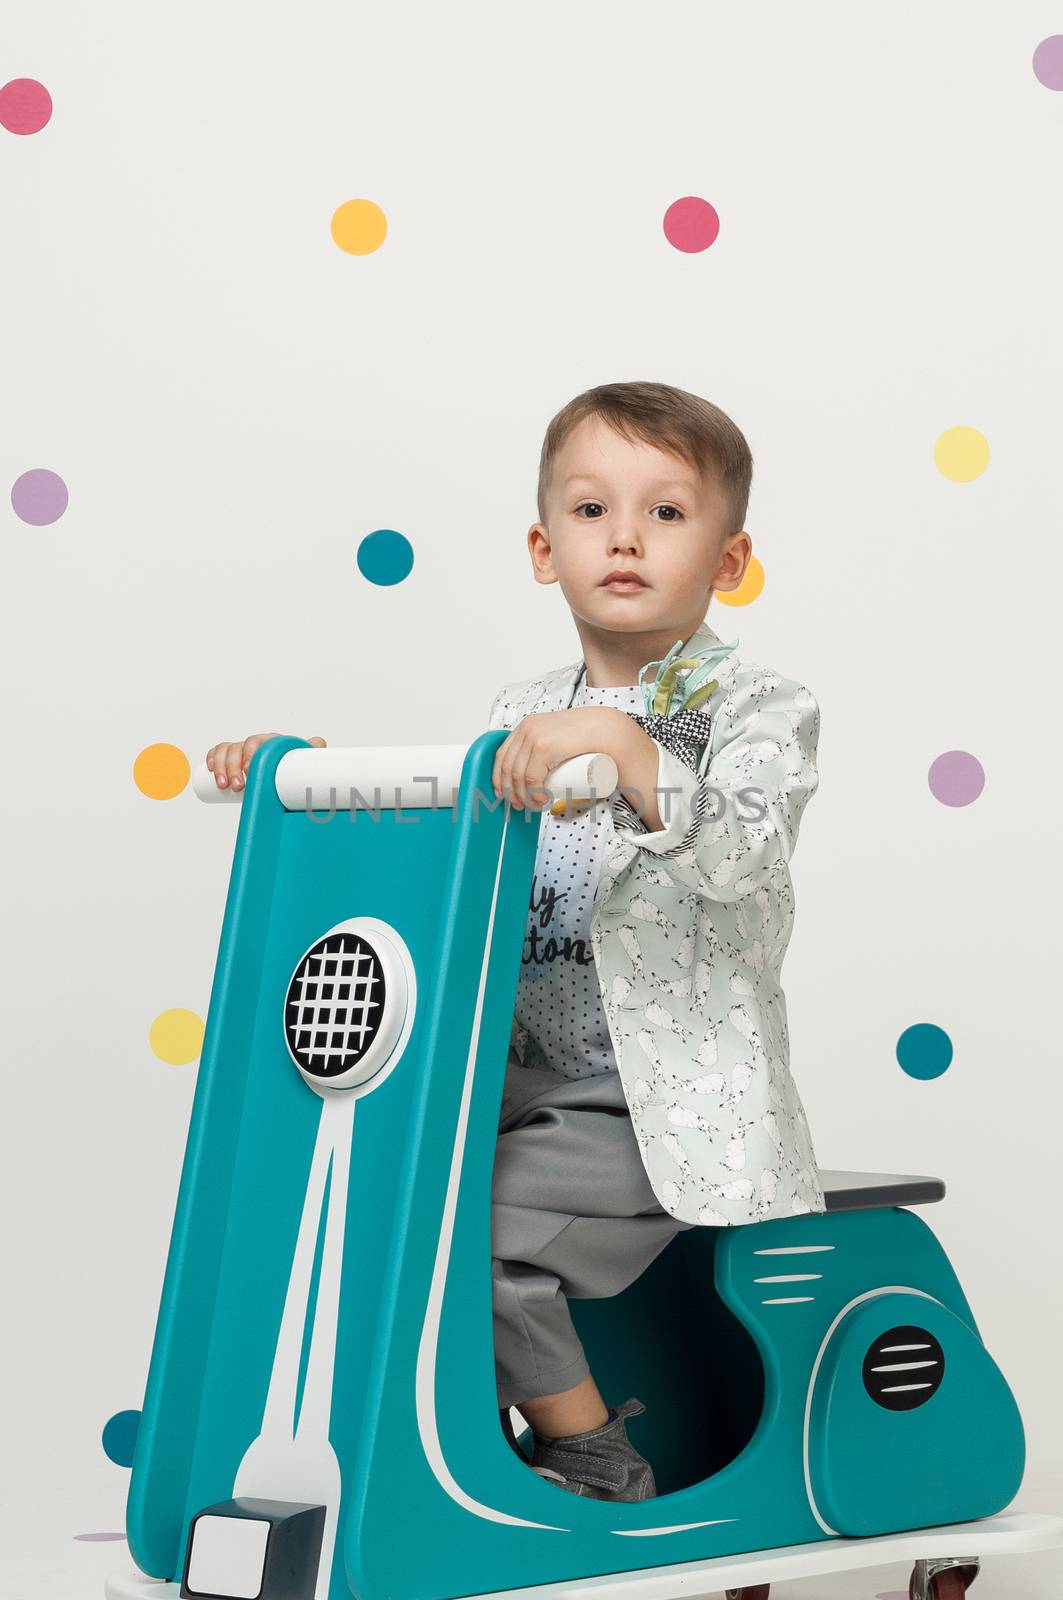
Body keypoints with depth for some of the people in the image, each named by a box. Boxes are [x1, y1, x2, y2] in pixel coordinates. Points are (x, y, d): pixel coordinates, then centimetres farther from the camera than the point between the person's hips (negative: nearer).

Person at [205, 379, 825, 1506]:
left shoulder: (758, 709, -5)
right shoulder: (519, 720, 15)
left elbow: (743, 853, -24)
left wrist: (627, 748, -39)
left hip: (673, 1109, -7)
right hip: (519, 1087, 7)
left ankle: (595, 1467, -2)